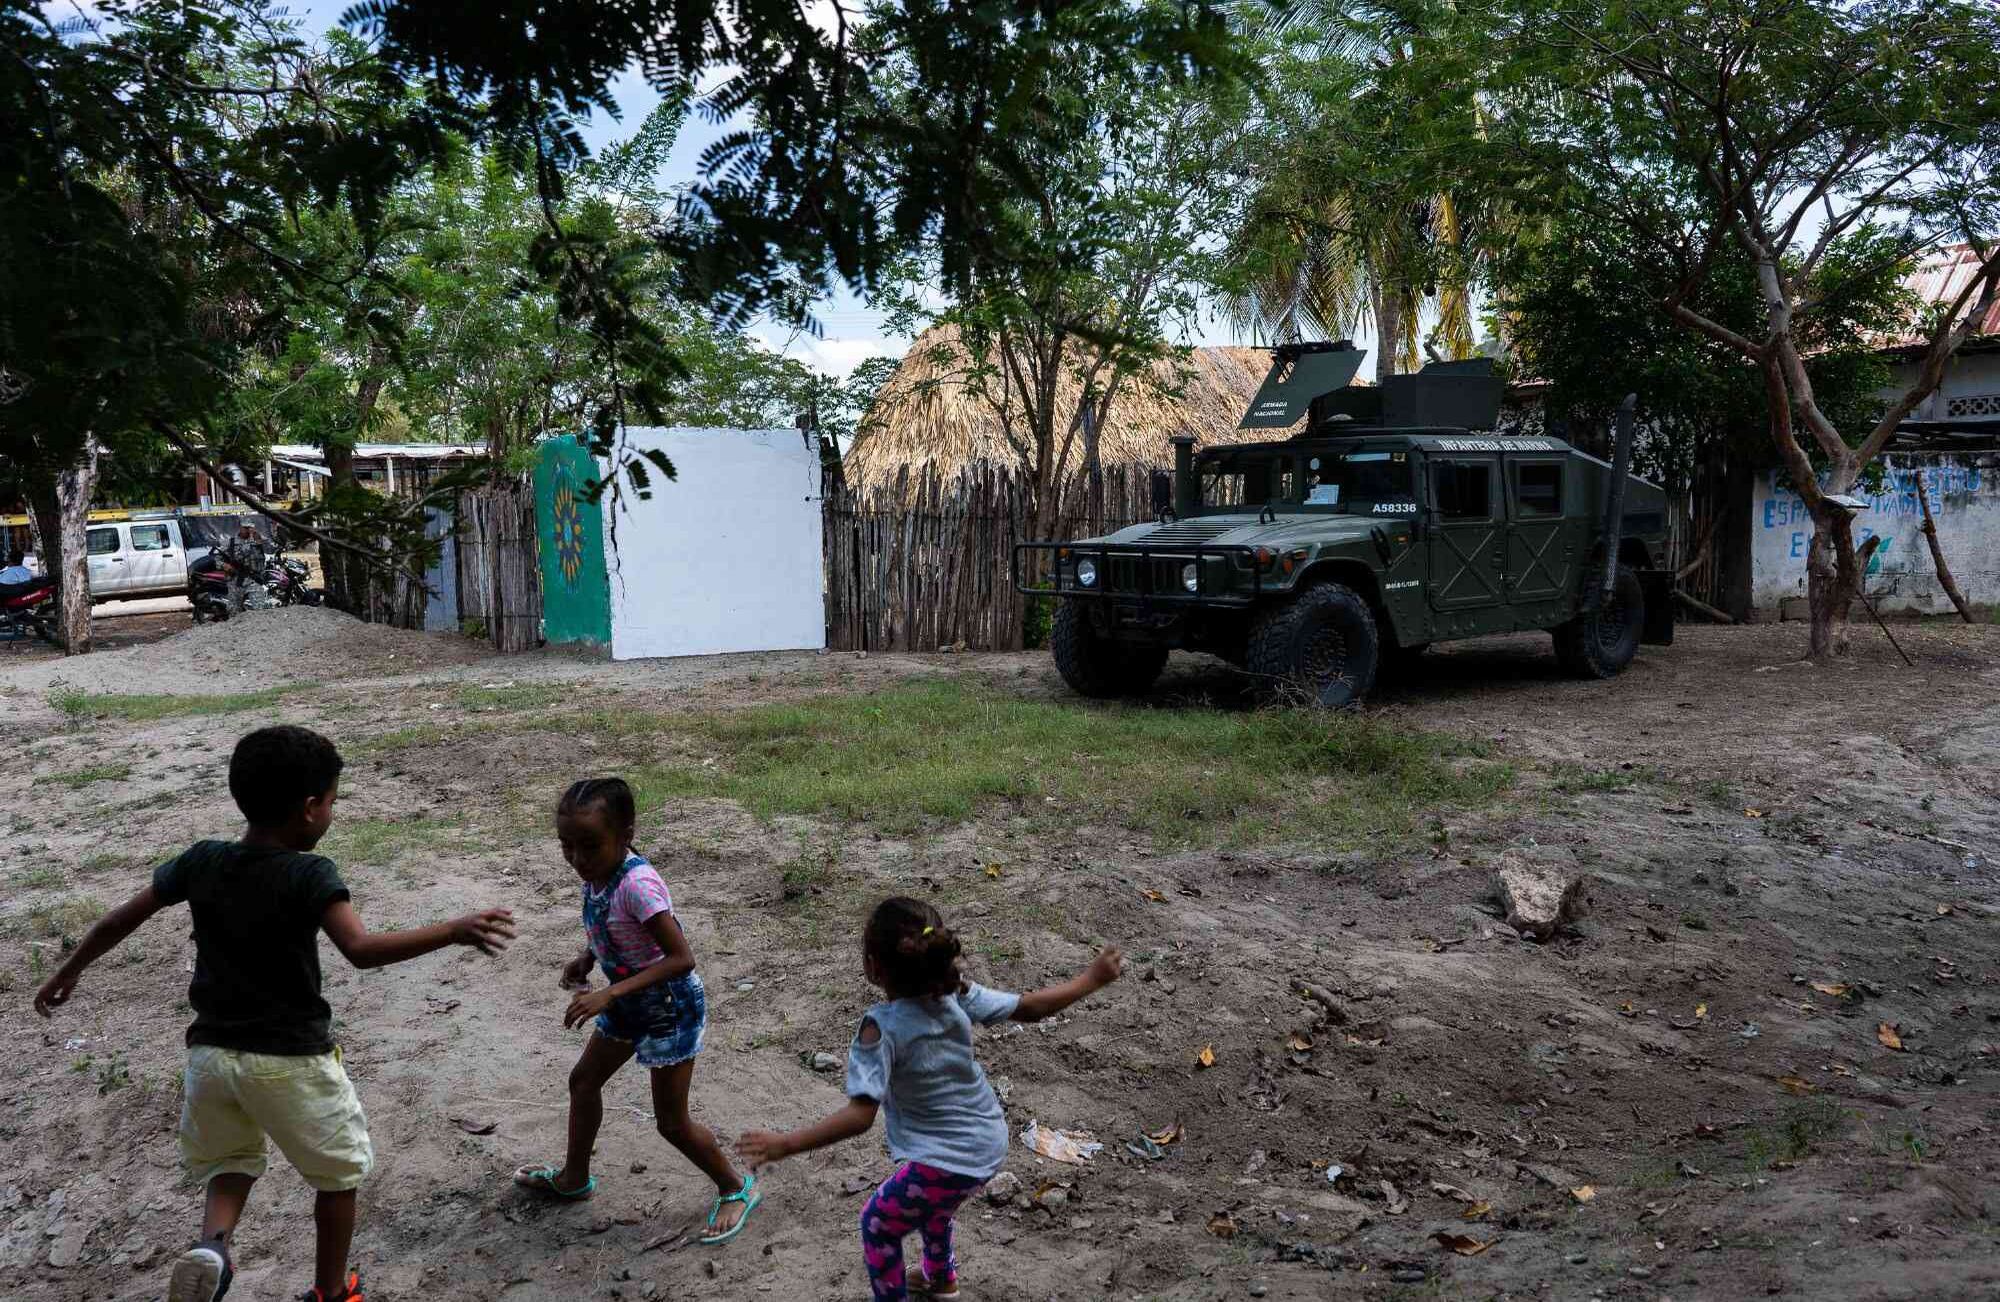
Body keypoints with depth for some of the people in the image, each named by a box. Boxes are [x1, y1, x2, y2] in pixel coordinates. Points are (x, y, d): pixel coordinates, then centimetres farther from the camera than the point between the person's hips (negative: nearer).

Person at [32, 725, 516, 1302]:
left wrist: (69, 971, 25)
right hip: (290, 1060, -5)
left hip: (211, 1050, 5)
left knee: (230, 1162, 28)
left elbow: (120, 919, 8)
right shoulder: (310, 876, -20)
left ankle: (212, 1241, 0)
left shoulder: (201, 861, -3)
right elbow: (362, 948, -34)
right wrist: (455, 931, -37)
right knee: (339, 1171, 19)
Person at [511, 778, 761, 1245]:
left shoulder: (636, 884, -34)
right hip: (630, 1004, 9)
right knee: (583, 1080, 23)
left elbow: (681, 957, -34)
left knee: (672, 1122, 3)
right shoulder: (597, 873, -8)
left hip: (670, 1008, -9)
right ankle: (574, 1177, 46)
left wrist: (610, 994, -35)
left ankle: (736, 1189, 25)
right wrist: (585, 959, -5)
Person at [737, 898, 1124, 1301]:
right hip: (990, 1146, 7)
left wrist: (784, 1145, -31)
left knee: (878, 1225, 20)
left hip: (946, 1163, -7)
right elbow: (1030, 1008, -5)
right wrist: (1094, 978, 7)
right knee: (931, 1202, 36)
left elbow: (860, 1116, -32)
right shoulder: (955, 994, -11)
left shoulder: (883, 1027, -27)